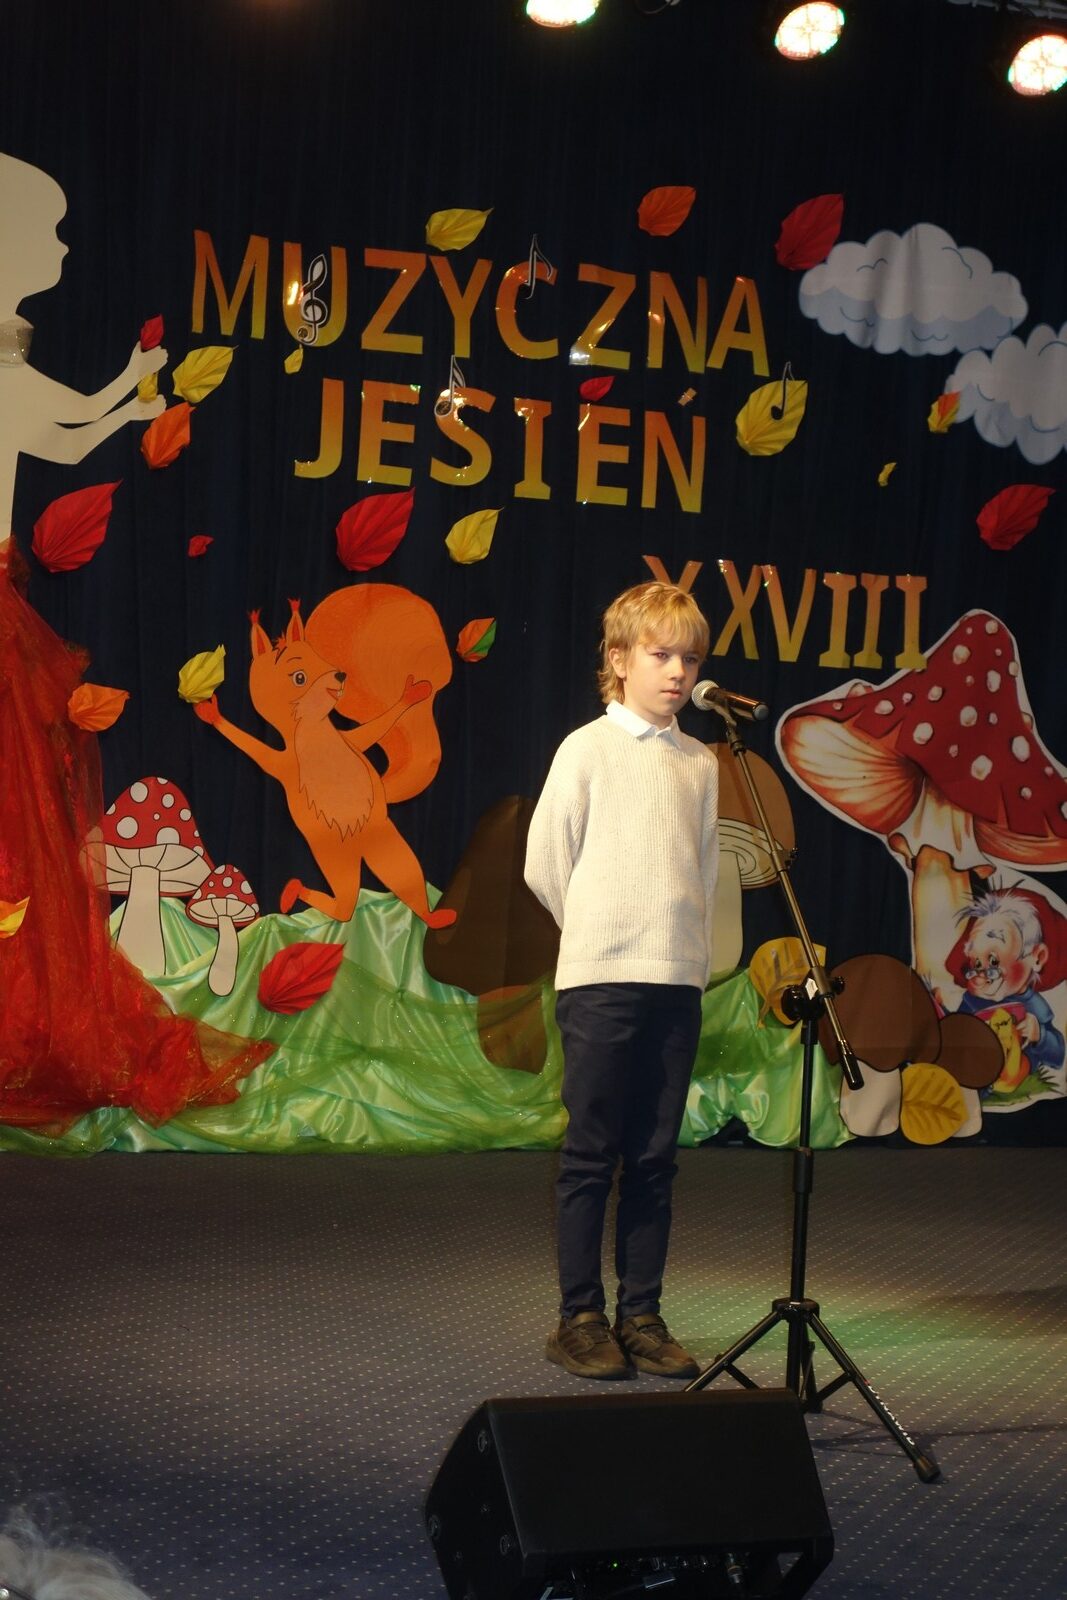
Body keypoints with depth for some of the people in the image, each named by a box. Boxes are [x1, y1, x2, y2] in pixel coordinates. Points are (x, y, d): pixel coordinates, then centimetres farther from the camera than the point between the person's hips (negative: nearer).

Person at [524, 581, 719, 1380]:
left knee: (655, 1158, 8)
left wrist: (692, 955, 9)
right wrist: (605, 930, 6)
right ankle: (580, 1318, 8)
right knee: (591, 1154, 1)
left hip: (678, 983, 4)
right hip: (601, 981, -4)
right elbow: (546, 864, -1)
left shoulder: (701, 763, 11)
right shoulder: (588, 749, -3)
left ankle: (641, 1316, 15)